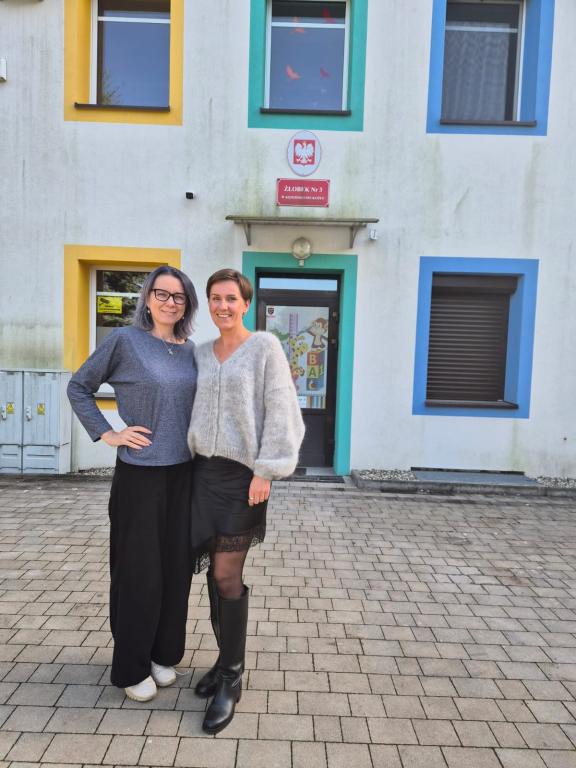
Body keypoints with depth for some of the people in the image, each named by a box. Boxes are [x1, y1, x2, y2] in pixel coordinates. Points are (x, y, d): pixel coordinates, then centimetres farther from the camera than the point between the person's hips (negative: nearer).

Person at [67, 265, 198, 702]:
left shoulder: (189, 350, 7)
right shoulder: (125, 340, -6)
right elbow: (79, 388, 1)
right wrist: (107, 434, -7)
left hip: (183, 471, 5)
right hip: (140, 472, -5)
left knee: (176, 566, 13)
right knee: (140, 569, 7)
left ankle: (163, 654, 34)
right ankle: (131, 667, 28)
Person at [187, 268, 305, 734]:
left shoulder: (265, 346, -6)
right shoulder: (201, 354, 11)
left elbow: (281, 411, -11)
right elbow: (194, 411, 15)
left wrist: (266, 471, -16)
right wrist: (192, 464, 9)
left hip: (243, 474, -5)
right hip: (205, 471, 5)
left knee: (227, 575, -3)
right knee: (215, 570, 12)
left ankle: (232, 678, 16)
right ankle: (227, 658, 32)